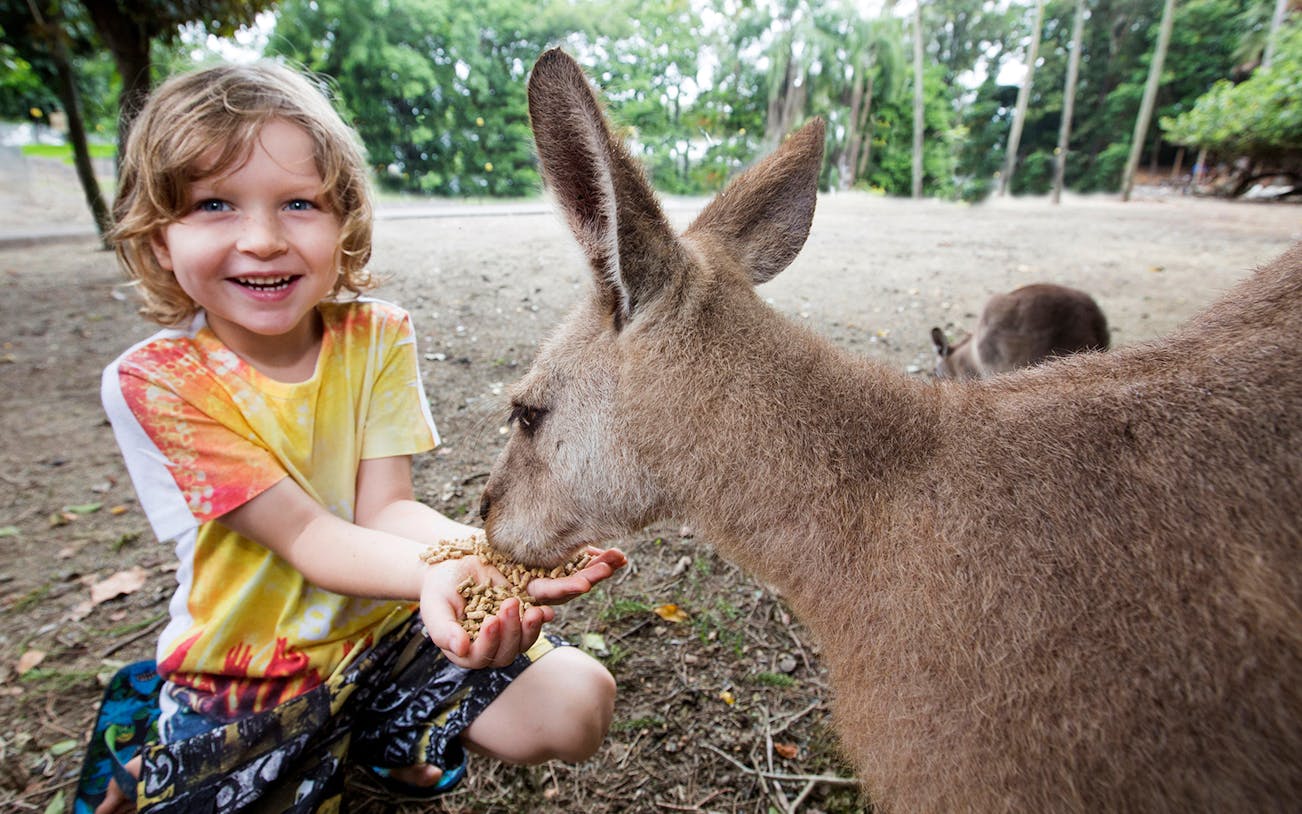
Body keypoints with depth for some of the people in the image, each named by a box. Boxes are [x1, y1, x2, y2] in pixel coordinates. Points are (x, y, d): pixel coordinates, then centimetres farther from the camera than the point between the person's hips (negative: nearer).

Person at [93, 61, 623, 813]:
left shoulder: (377, 337, -10)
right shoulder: (155, 382, -16)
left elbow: (384, 506, -15)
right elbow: (307, 537, -24)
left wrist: (487, 551, -37)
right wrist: (436, 573, -45)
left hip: (384, 625, 2)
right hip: (244, 667, -1)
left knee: (579, 702, -11)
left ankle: (378, 735, 13)